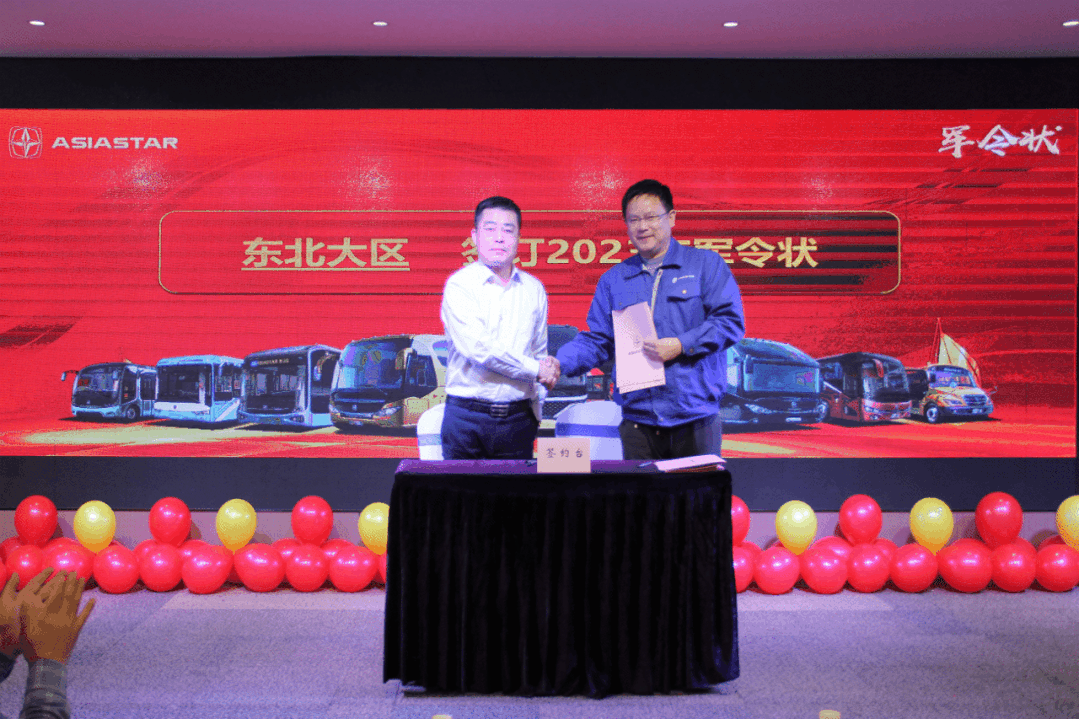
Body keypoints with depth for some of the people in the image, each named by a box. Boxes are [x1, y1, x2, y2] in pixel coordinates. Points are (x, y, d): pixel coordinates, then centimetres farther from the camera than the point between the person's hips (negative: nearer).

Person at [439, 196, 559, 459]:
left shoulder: (534, 289, 12)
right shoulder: (459, 284, -3)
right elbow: (477, 348, -15)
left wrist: (537, 404, 8)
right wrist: (535, 369, -8)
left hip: (519, 418, 4)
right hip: (468, 416, -3)